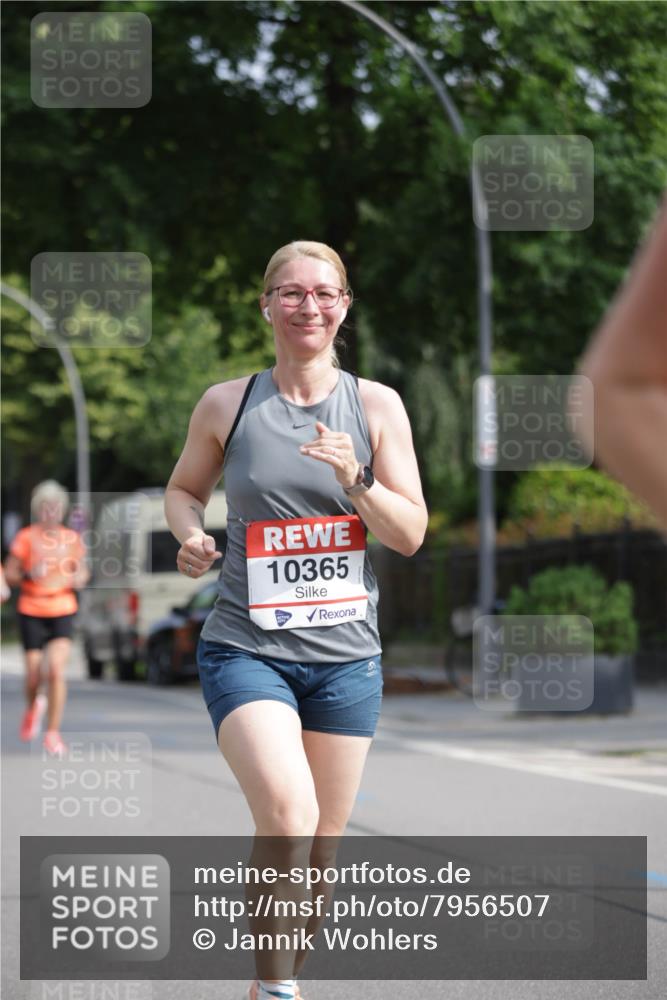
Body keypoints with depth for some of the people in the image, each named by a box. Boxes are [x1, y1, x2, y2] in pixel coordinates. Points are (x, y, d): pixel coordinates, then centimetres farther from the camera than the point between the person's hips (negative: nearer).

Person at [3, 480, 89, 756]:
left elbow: (82, 571, 19)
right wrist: (28, 575, -20)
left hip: (63, 612, 1)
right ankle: (33, 707, 37)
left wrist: (80, 578, -4)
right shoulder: (26, 537, -3)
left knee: (56, 669, -16)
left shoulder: (72, 539, 6)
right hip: (31, 612, -1)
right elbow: (9, 575, 0)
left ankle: (53, 733, -7)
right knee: (34, 675, 0)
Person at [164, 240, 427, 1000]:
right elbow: (184, 487, 17)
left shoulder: (376, 405, 3)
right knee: (287, 813, -25)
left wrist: (355, 481, -16)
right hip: (245, 648, -2)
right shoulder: (226, 404, 1)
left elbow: (411, 534, 2)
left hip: (345, 654, 3)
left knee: (321, 846, 9)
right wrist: (190, 536, -4)